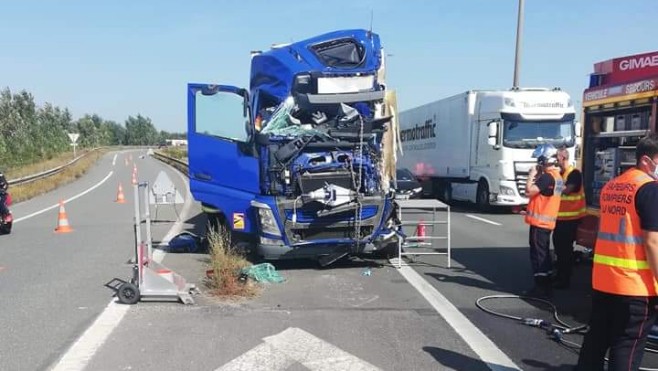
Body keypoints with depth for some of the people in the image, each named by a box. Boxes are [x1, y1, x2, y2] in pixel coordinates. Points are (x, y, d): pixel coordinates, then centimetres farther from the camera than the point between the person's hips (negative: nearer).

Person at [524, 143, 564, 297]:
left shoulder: (547, 177, -18)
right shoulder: (556, 176, 13)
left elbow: (529, 191, -23)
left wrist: (532, 174, -11)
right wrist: (538, 176, 6)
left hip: (539, 221, -10)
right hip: (547, 221, 10)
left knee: (537, 253, -5)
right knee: (544, 253, 15)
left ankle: (540, 287, -2)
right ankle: (546, 285, 21)